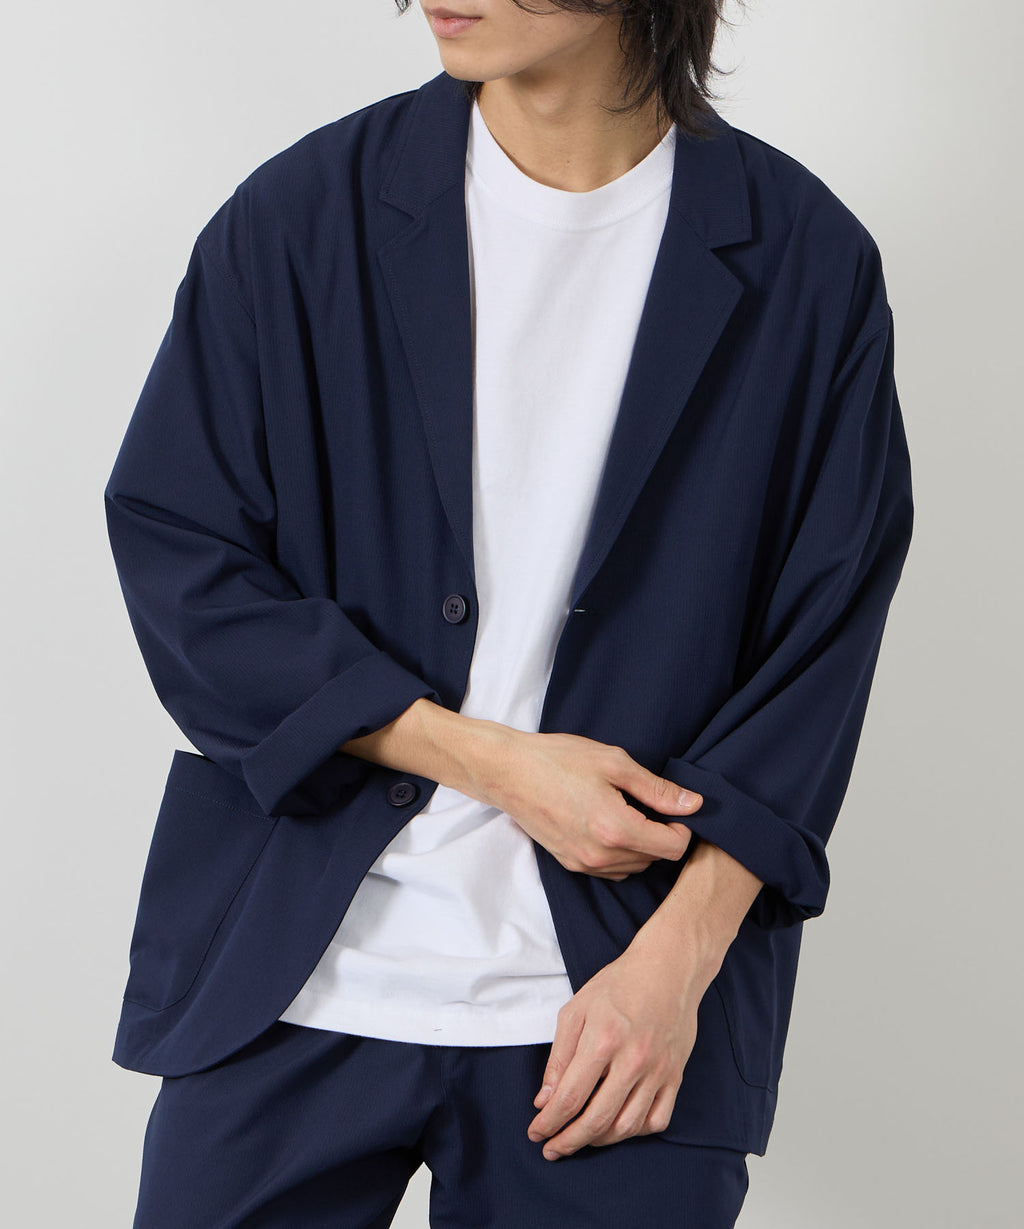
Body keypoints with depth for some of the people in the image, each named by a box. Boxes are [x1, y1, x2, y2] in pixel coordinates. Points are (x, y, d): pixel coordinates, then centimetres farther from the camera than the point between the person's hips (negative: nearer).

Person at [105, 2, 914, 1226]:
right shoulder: (304, 211, -2)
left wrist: (680, 951, -9)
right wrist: (489, 760, -10)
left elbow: (821, 640, 1)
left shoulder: (804, 264, -2)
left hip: (620, 996, 0)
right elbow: (173, 551, -3)